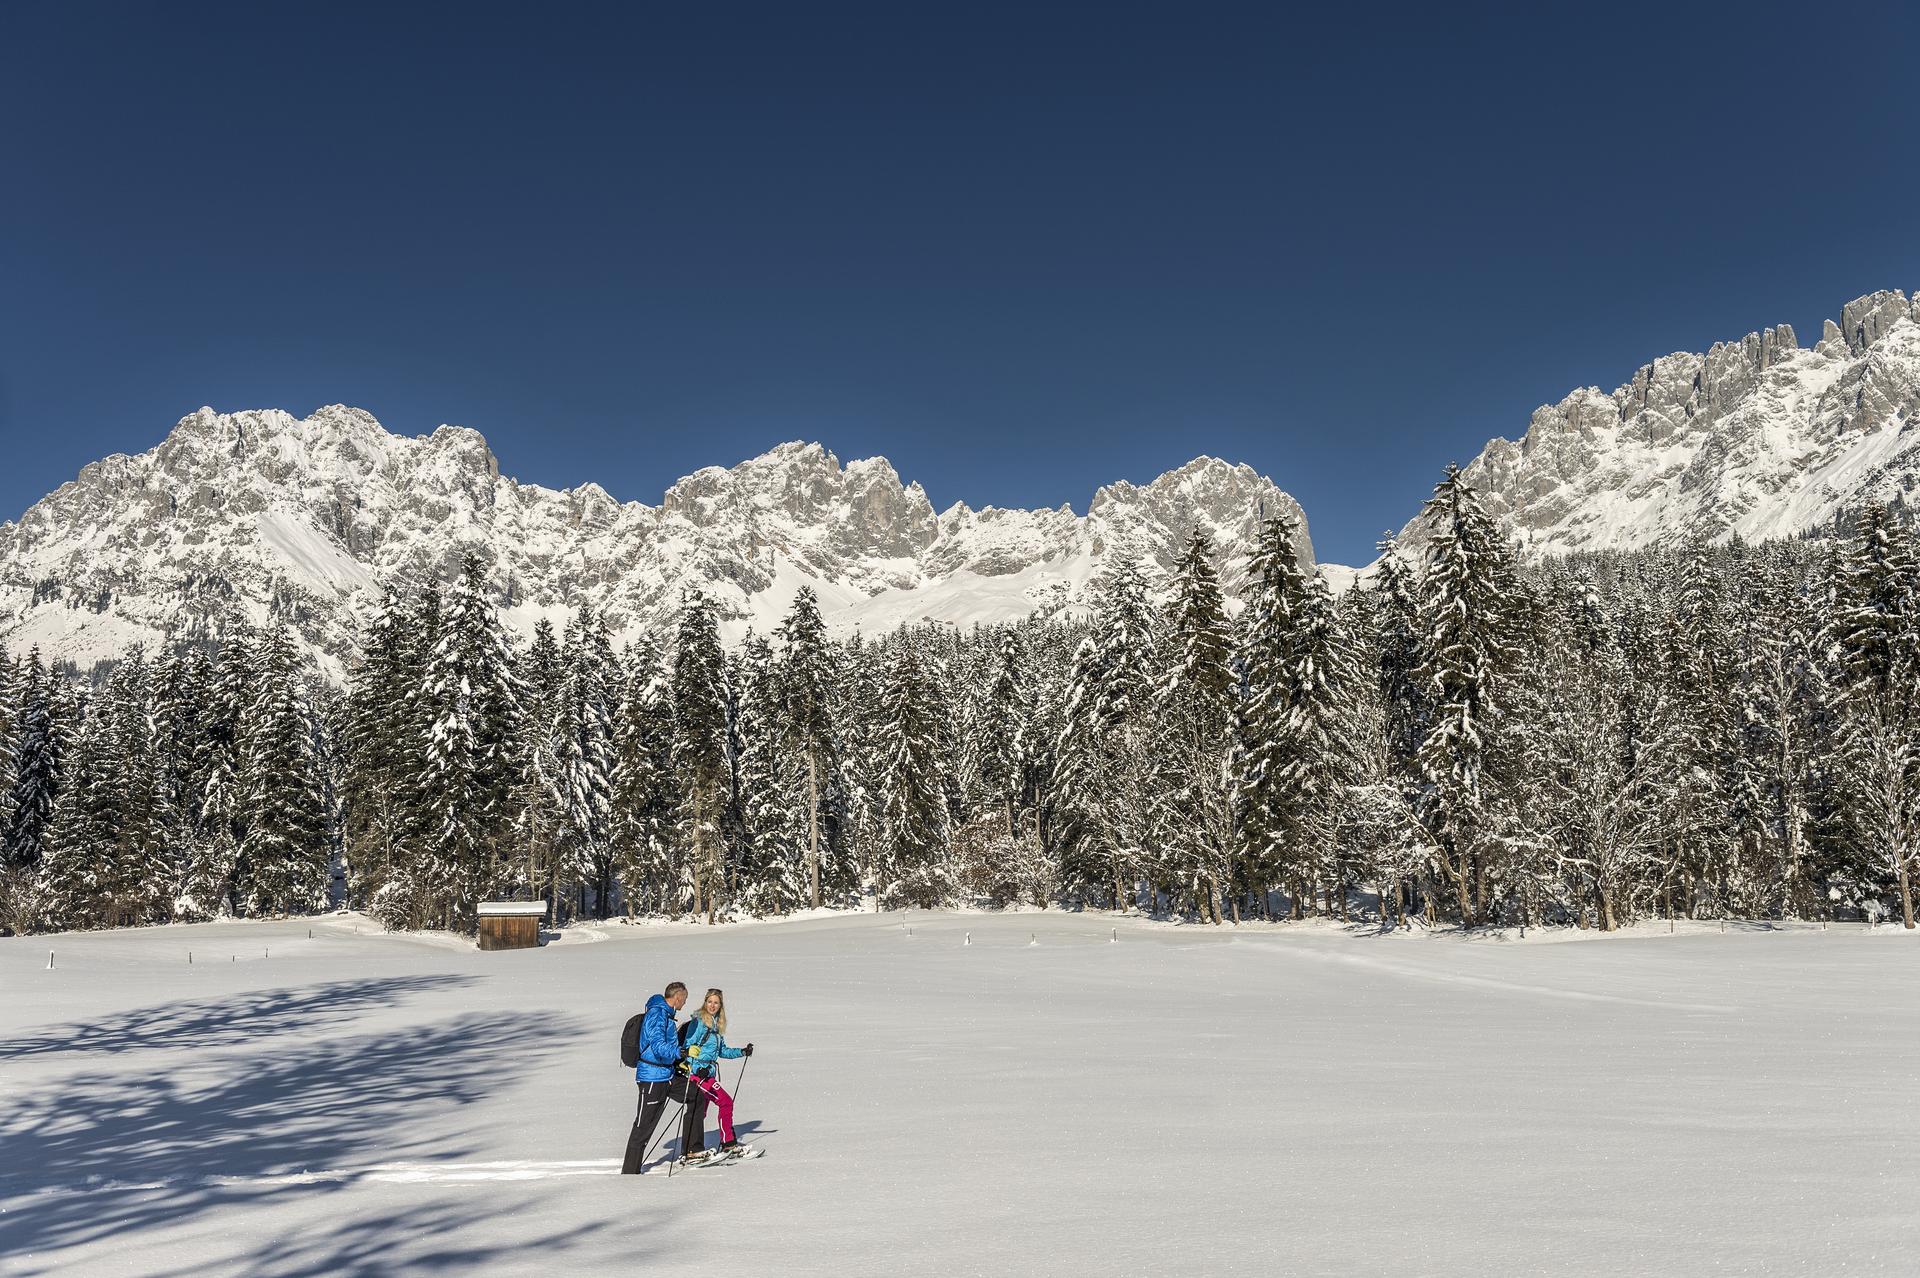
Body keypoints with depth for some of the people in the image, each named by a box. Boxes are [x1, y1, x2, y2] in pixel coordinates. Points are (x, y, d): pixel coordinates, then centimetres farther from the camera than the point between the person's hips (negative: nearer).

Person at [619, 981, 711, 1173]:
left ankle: (692, 1150, 14)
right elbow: (659, 1047, -30)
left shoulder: (665, 1014, 14)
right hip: (652, 1078, -10)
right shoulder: (657, 1014, -19)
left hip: (668, 1074, 10)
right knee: (644, 1125, -3)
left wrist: (678, 1063, 28)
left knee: (697, 1096, 9)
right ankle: (630, 1172, 6)